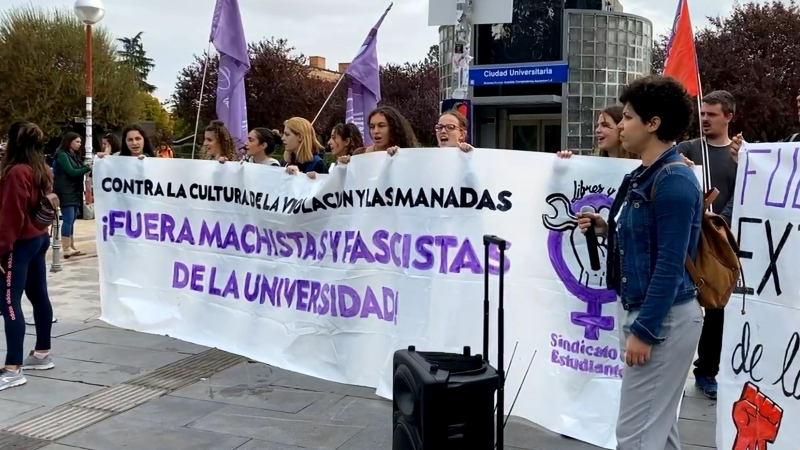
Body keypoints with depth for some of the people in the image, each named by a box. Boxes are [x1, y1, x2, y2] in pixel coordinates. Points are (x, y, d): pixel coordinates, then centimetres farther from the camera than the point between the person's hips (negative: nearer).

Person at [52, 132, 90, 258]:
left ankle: (71, 247, 9)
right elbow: (71, 172, -16)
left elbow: (79, 171, 12)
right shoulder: (62, 155, -8)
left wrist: (87, 169, -6)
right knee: (68, 220, -11)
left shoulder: (75, 155, 18)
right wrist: (88, 169, -17)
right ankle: (66, 249, -11)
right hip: (65, 192, -8)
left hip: (75, 191, 8)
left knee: (71, 220, 8)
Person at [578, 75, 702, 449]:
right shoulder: (643, 175, 11)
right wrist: (606, 229, 4)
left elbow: (671, 263, -21)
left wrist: (644, 330, -21)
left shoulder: (674, 179, -18)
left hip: (663, 318, -10)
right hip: (640, 309, 10)